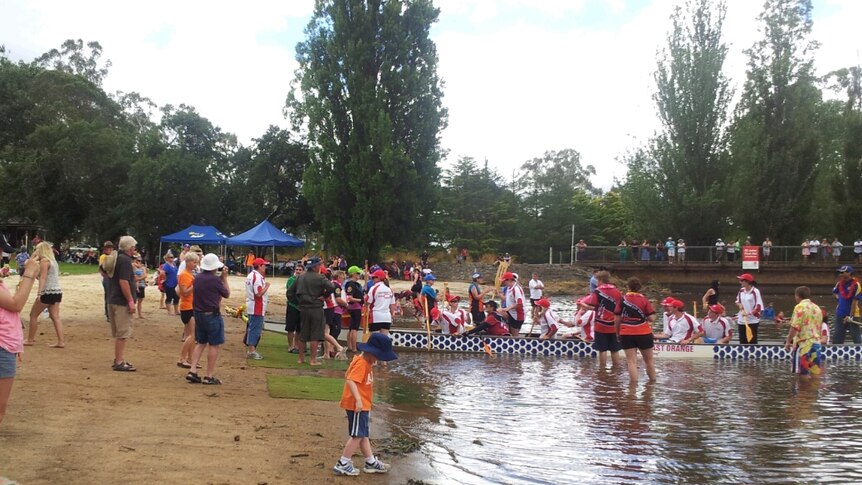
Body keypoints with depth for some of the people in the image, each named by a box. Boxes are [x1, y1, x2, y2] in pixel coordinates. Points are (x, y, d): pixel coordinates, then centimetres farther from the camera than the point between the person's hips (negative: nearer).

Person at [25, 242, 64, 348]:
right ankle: (61, 341, -4)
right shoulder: (53, 261, 17)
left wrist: (39, 293, -24)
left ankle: (30, 340, 13)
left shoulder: (44, 261, -8)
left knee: (33, 315, 6)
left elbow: (42, 278, -18)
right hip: (57, 292, 8)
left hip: (48, 292, -8)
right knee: (55, 316, 4)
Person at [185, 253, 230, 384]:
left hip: (198, 314, 7)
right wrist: (224, 278, 3)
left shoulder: (197, 278, 5)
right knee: (214, 345, 2)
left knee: (200, 343, 18)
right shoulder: (215, 279, -17)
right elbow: (227, 294, -3)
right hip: (212, 315, -7)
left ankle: (192, 371, 10)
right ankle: (209, 377, 3)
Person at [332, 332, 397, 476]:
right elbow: (350, 381, -30)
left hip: (363, 405, 10)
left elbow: (348, 376, 22)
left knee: (363, 435, 17)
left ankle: (371, 462, 26)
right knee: (357, 435, -4)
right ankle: (343, 464, 2)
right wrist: (358, 400, -38)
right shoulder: (361, 363, -19)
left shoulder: (366, 362, 12)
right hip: (357, 405, -10)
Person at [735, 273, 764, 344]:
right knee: (743, 341, 11)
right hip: (742, 320, 6)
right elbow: (737, 302, 21)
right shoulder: (741, 291, 7)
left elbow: (759, 307, -15)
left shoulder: (755, 291, -13)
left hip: (753, 321, -6)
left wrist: (749, 313, -23)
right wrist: (739, 304, -2)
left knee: (752, 341, -3)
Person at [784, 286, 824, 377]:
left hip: (803, 343, -7)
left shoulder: (800, 307, -9)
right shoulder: (817, 308, 14)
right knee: (815, 372, 10)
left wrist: (788, 341, -10)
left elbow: (795, 327, -16)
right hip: (817, 343, 7)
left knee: (803, 373, -3)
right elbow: (819, 327, 20)